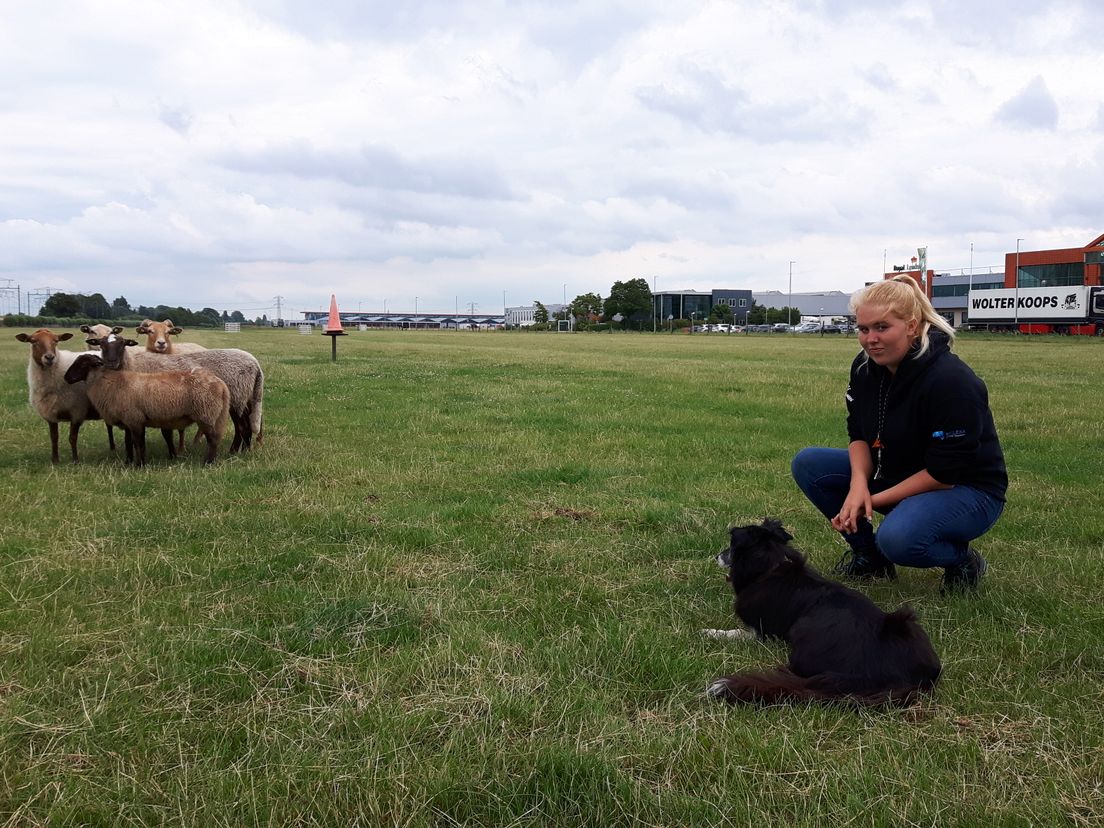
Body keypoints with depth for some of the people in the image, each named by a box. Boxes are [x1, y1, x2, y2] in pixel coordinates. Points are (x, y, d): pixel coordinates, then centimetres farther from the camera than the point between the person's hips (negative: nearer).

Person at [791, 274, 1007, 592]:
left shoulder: (952, 381, -29)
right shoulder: (865, 367, -7)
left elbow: (944, 474, -26)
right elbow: (859, 435, 1)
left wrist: (874, 501, -23)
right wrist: (859, 484, -19)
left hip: (966, 491, -7)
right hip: (895, 474, 8)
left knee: (898, 538, -37)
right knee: (808, 464, -7)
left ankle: (963, 560, -2)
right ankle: (869, 556, 7)